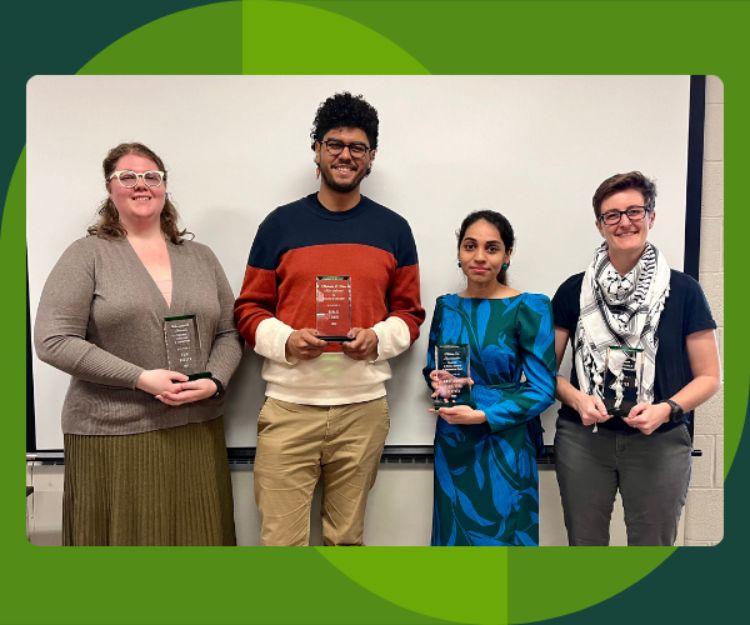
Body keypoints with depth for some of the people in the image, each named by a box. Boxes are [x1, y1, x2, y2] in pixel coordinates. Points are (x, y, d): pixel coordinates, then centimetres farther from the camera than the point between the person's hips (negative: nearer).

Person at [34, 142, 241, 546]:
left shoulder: (201, 257, 11)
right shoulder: (87, 255, -1)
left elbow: (229, 333, 9)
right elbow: (53, 341, -9)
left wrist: (214, 382, -9)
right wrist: (140, 378, -15)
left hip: (195, 431, 3)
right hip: (112, 436, -3)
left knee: (196, 536, 10)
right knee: (124, 536, 7)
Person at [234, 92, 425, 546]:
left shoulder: (393, 229, 6)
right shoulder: (280, 224, 3)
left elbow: (410, 312, 10)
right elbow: (249, 308, 5)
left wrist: (378, 338, -11)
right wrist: (285, 340, -14)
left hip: (364, 408, 2)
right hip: (289, 406, -1)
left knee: (346, 536, 17)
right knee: (282, 539, 4)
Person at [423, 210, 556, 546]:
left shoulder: (530, 308, -10)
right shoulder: (446, 306, 3)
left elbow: (542, 390, -11)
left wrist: (481, 415, -19)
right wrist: (437, 382, -7)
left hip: (504, 445, -4)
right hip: (452, 443, 4)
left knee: (500, 538, 10)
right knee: (455, 537, 17)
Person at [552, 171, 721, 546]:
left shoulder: (683, 291, 0)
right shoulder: (574, 290, 3)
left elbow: (708, 377, 3)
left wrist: (667, 409, -14)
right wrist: (577, 399, -12)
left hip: (660, 442, 0)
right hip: (582, 440, 1)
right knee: (584, 545, 12)